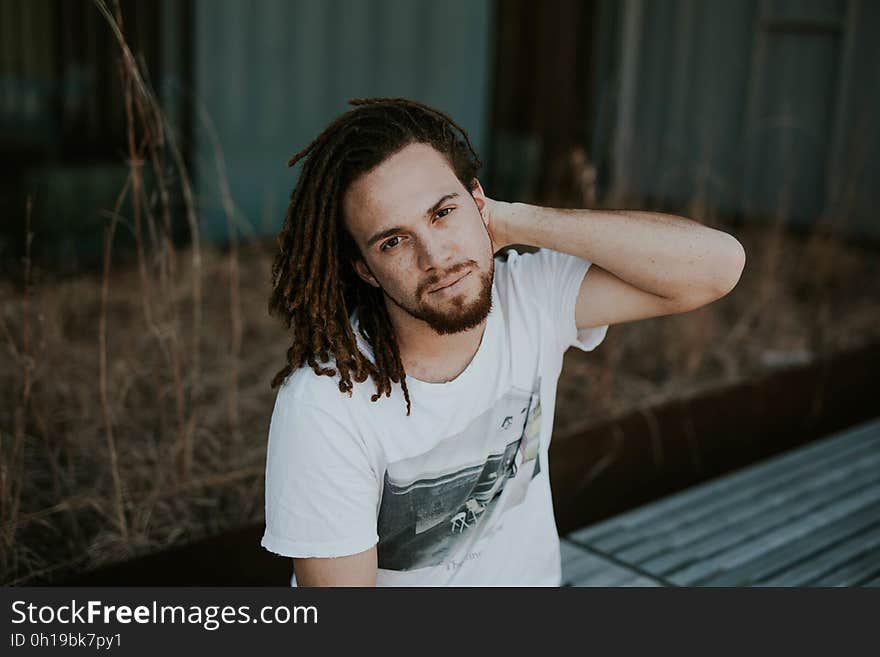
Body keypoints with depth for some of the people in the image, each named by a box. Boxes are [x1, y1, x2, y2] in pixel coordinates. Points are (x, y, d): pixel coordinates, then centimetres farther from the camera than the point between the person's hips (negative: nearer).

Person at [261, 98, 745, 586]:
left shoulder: (531, 296, -12)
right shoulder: (325, 404, -23)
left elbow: (716, 264, -21)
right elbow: (336, 580, -18)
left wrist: (516, 222, -24)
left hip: (532, 574, 3)